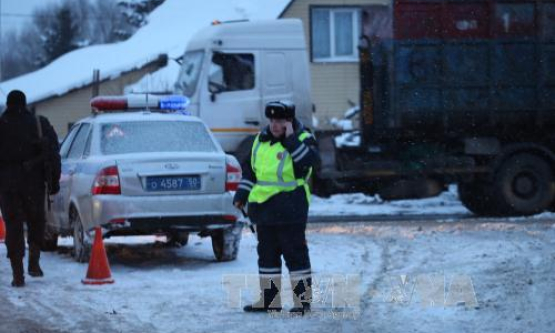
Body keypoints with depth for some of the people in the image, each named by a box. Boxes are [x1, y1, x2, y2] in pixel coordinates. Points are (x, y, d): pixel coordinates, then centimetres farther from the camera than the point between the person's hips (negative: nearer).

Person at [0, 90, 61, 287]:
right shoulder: (40, 125, 1)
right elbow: (53, 155, -1)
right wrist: (54, 181, 4)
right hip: (34, 183, 1)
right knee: (36, 221, 18)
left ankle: (18, 274, -3)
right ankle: (34, 262, 3)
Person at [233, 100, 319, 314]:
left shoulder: (302, 139, -7)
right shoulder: (261, 140, 13)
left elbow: (310, 160, -27)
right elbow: (250, 168, 21)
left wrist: (291, 139, -25)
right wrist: (242, 194, 16)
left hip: (289, 208, -7)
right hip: (263, 207, 7)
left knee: (295, 253, -5)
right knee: (267, 254, 12)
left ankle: (303, 299, -1)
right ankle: (269, 299, 20)